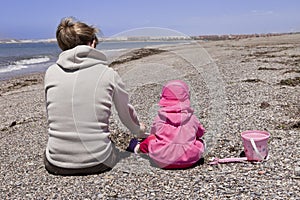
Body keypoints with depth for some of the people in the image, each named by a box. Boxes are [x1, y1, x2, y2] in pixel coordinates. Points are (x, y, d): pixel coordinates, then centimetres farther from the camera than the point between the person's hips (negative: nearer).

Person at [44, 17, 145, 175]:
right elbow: (126, 113, 11)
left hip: (56, 165, 2)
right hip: (97, 164, -1)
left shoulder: (51, 73, 0)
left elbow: (51, 116, 10)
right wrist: (139, 130, 35)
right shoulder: (108, 74, -4)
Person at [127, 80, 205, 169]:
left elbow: (153, 132, 15)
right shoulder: (192, 118, 2)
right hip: (189, 161, 1)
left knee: (151, 139, 27)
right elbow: (200, 132, 17)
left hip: (162, 161, 0)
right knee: (200, 142, 29)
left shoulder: (159, 118, 0)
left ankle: (138, 147, 45)